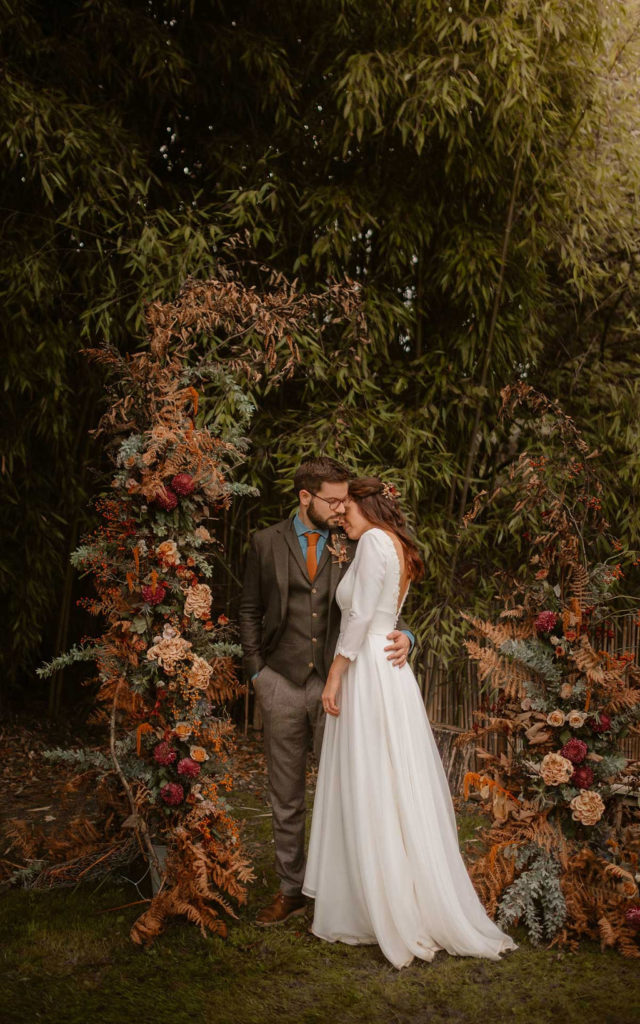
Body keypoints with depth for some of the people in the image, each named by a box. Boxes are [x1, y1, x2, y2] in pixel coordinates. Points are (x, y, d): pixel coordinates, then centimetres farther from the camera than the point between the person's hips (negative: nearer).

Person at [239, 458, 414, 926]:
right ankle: (292, 890, 27)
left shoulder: (352, 546, 4)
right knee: (286, 799, 12)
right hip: (282, 685, 1)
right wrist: (257, 672, 1)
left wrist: (402, 636, -14)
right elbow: (250, 612, 9)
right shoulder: (267, 542, 4)